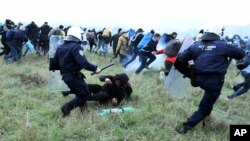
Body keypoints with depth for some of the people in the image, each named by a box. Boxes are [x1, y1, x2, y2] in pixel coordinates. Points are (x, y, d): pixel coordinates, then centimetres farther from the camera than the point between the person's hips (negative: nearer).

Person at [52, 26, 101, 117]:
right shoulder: (76, 47, -17)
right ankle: (67, 108, -10)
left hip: (65, 75, 9)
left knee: (79, 92, 22)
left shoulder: (60, 47, 10)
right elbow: (83, 62, -29)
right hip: (73, 76, -9)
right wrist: (94, 68, -25)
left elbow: (54, 63, 15)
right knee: (85, 94, -4)